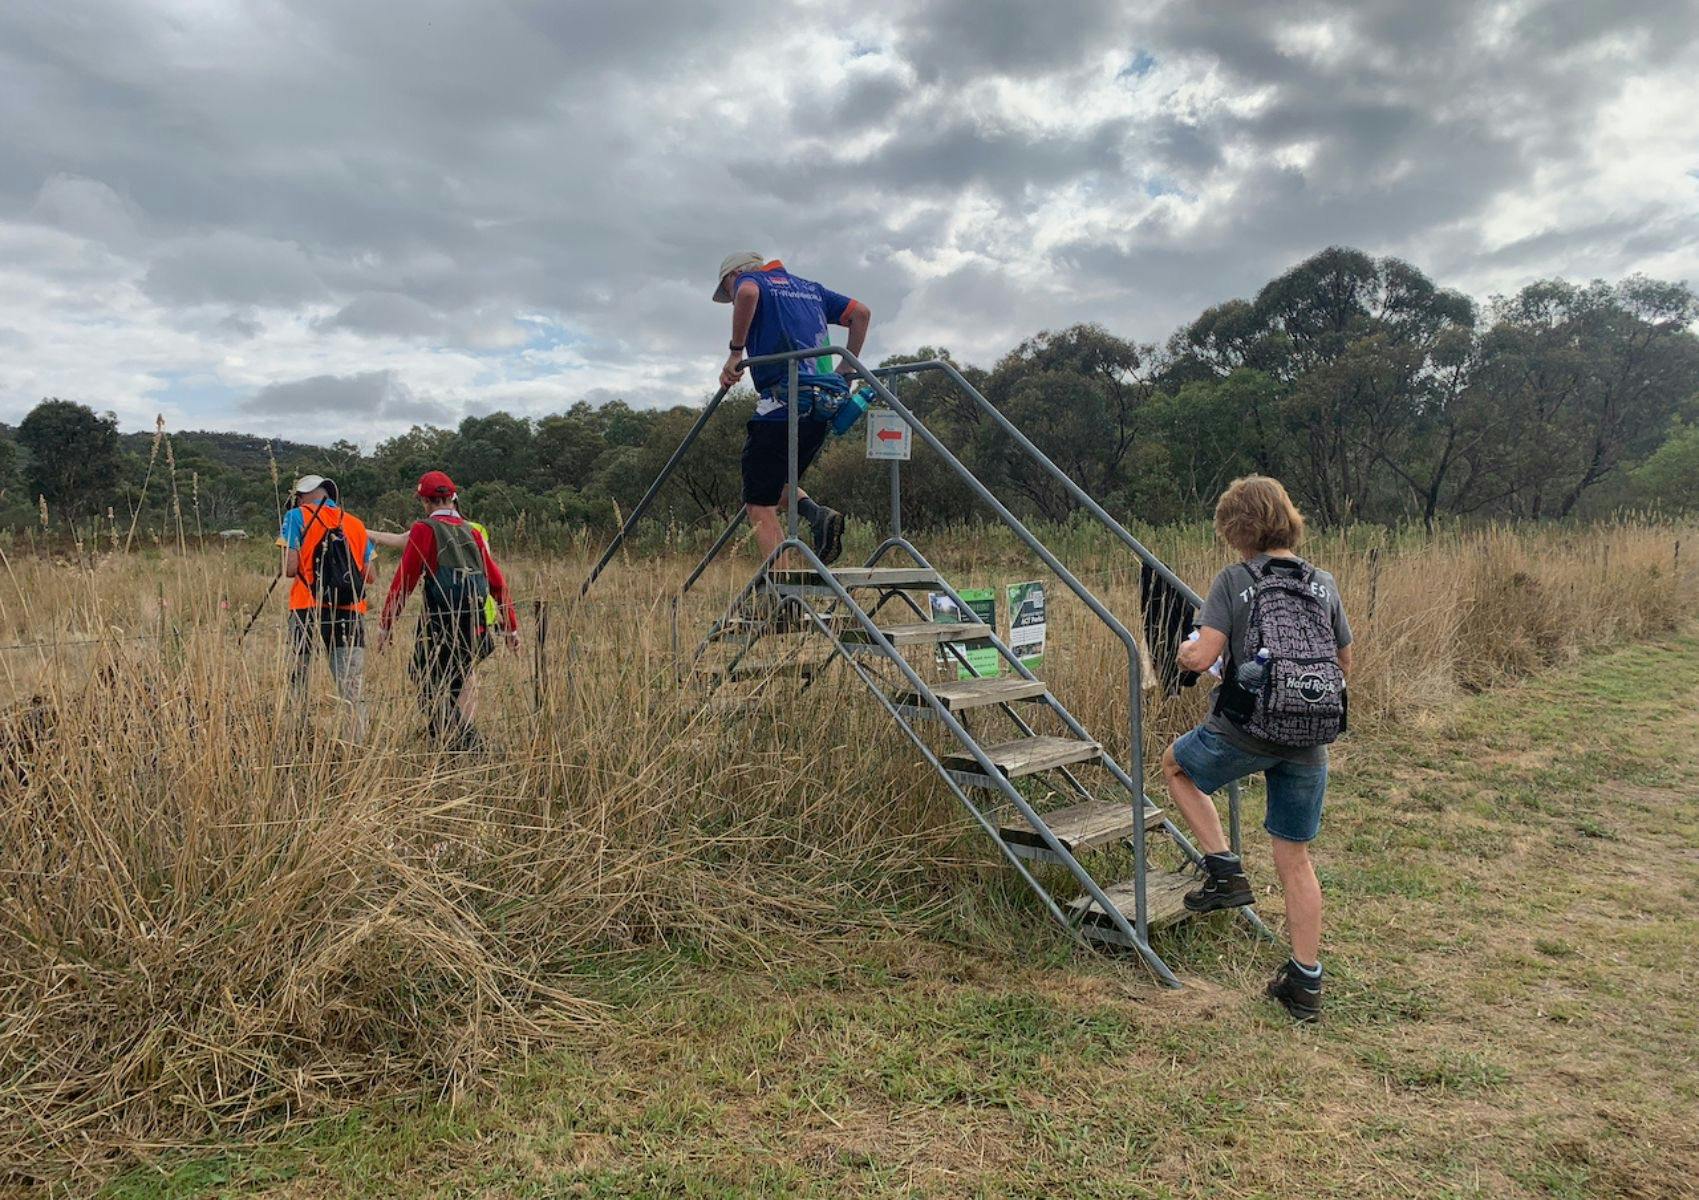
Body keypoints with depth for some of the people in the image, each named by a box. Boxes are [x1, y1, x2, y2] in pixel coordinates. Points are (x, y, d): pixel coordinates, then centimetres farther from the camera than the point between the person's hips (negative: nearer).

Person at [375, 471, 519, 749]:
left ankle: (472, 749, -12)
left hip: (440, 625, -6)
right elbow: (497, 581, 14)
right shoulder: (472, 532, 14)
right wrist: (511, 627, 19)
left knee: (433, 697, 0)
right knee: (450, 696, 17)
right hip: (475, 629, 6)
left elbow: (404, 580, -5)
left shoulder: (424, 529, -2)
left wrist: (385, 624, 1)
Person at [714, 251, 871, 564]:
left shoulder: (749, 278, 8)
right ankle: (818, 514, -2)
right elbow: (861, 313, 21)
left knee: (759, 505, 0)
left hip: (783, 402, -7)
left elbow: (747, 293, -18)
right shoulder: (808, 287, 27)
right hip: (824, 404, 7)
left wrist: (736, 352, -12)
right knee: (774, 484, 24)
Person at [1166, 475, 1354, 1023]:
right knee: (1295, 858, 14)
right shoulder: (1324, 583, 8)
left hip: (1246, 730, -5)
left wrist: (1185, 652, 8)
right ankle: (1306, 982, 19)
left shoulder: (1235, 580, -6)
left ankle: (1224, 870, 15)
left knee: (1175, 765, 26)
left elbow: (1202, 656, -15)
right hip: (1311, 739, 5)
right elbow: (1345, 662, 16)